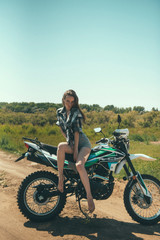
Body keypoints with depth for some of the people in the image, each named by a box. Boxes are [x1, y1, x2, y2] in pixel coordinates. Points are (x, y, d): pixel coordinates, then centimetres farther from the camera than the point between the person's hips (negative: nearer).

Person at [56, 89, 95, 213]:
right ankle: (60, 176, -22)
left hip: (83, 143, -4)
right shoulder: (60, 112, 10)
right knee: (61, 146, -33)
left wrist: (76, 149, -17)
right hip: (71, 143, 5)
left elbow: (77, 131, -13)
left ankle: (89, 196, -23)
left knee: (79, 165, -31)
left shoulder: (76, 112, -8)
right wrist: (69, 141, 1)